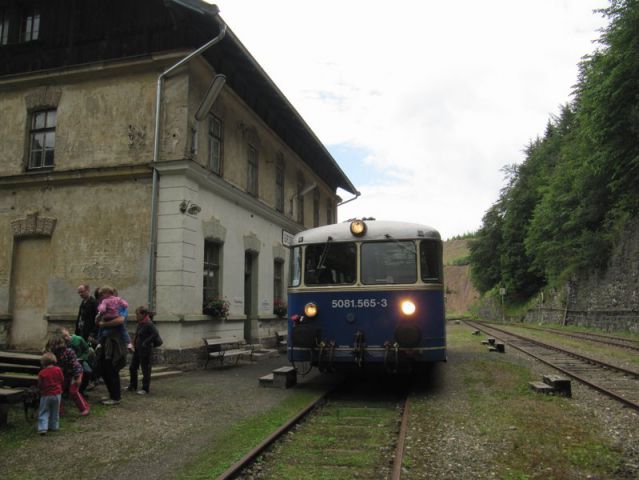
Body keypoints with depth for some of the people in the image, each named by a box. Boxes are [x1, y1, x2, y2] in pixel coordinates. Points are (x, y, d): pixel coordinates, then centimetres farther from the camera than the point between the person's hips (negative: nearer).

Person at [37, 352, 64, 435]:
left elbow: (40, 385, -2)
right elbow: (62, 381, 5)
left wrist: (40, 391, 19)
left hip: (46, 395, -3)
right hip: (57, 394, 3)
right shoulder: (58, 370, -4)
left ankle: (43, 428, -6)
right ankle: (54, 427, 20)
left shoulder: (42, 373, -10)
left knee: (43, 413, 5)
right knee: (55, 412, 15)